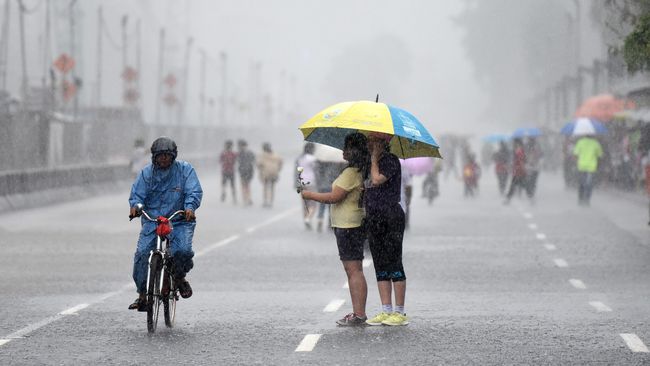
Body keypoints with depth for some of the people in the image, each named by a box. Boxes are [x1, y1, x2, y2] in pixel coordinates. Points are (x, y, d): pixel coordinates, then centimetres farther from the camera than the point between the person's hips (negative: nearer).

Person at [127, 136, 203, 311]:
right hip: (152, 220, 2)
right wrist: (135, 206, -22)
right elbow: (137, 194, 2)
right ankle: (142, 293, -2)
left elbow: (195, 192, -7)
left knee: (183, 250, -26)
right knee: (141, 253, -15)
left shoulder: (185, 170, 0)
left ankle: (180, 277, 7)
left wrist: (189, 207, -28)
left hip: (180, 220, -2)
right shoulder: (147, 172, 5)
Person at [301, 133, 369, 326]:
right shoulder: (360, 172, 14)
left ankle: (359, 314, -11)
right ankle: (358, 312, 15)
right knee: (353, 270, 13)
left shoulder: (351, 173, -16)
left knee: (354, 269, -10)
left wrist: (311, 195, -6)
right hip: (353, 224, 10)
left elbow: (334, 197, -18)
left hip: (348, 226, -10)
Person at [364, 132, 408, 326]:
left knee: (394, 265, -7)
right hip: (374, 219, 9)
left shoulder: (390, 160, -9)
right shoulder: (372, 163, 17)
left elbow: (377, 180, -22)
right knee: (380, 267, 8)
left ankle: (400, 313, -4)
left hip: (391, 217, -9)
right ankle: (386, 311, 11)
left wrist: (374, 157, -12)